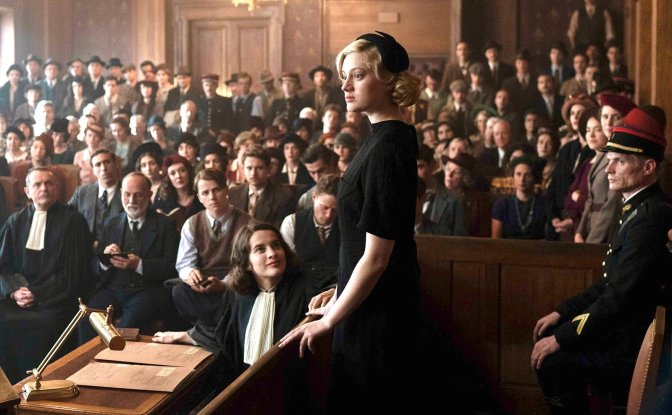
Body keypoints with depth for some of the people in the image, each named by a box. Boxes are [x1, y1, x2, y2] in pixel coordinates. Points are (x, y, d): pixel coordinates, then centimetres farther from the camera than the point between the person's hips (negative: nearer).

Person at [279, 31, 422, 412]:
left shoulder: (387, 147, -23)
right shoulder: (398, 135, 6)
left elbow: (376, 257, -23)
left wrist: (330, 320, -13)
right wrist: (340, 295, 18)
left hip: (376, 311, -9)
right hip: (375, 301, 9)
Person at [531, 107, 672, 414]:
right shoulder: (642, 208, 10)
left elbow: (620, 297, -26)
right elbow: (611, 284, 14)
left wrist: (561, 339, -18)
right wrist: (562, 313, 8)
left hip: (638, 348, -10)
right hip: (631, 328, 10)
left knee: (551, 361, -12)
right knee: (549, 341, 9)